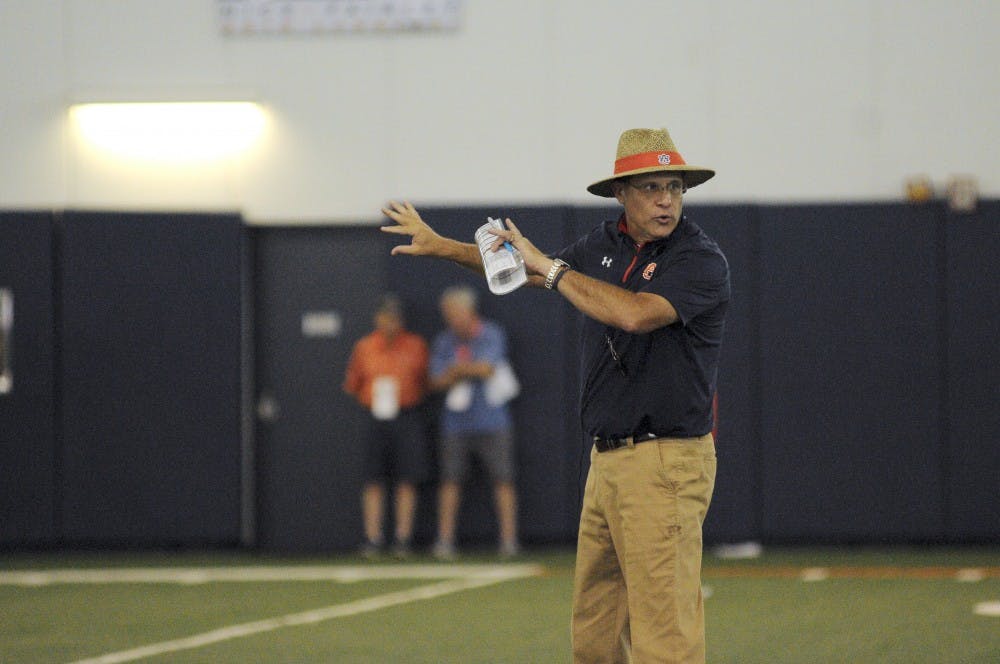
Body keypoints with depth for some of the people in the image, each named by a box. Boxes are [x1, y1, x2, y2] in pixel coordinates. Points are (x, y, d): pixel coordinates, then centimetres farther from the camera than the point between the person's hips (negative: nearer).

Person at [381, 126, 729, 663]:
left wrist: (550, 267, -17)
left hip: (667, 462, -8)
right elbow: (523, 267, 30)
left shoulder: (702, 261, -10)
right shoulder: (604, 246, 13)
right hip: (607, 459, 8)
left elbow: (635, 314, -27)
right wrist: (439, 245, 38)